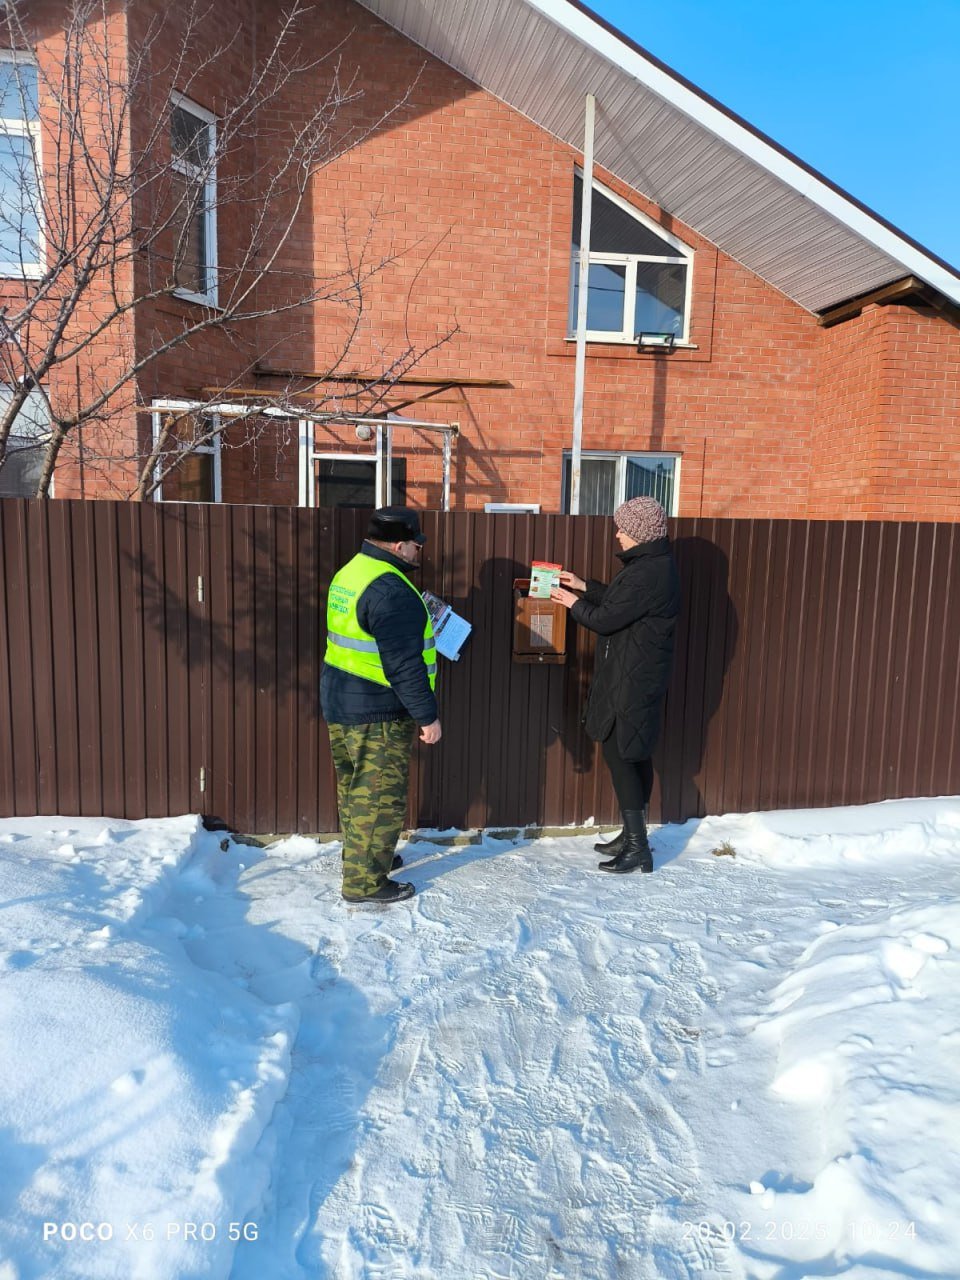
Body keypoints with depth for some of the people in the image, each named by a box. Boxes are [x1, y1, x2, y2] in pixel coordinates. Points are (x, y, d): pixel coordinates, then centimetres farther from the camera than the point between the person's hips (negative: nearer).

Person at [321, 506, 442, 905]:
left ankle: (361, 857, 38)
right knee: (380, 796, 2)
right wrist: (427, 715, -17)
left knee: (355, 787, 21)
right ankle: (366, 881, 12)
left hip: (341, 703, 10)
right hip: (377, 713, -10)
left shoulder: (350, 572, 10)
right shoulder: (390, 589, -22)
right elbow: (403, 664, -24)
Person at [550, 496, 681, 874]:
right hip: (639, 676, 11)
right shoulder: (655, 564, 10)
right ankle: (633, 836, 27)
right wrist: (585, 587, 20)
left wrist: (573, 603, -2)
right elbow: (622, 603, 21)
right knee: (635, 755, 16)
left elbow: (605, 620, -19)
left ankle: (637, 847, 3)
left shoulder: (646, 574, -23)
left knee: (618, 753, -4)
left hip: (631, 680, -11)